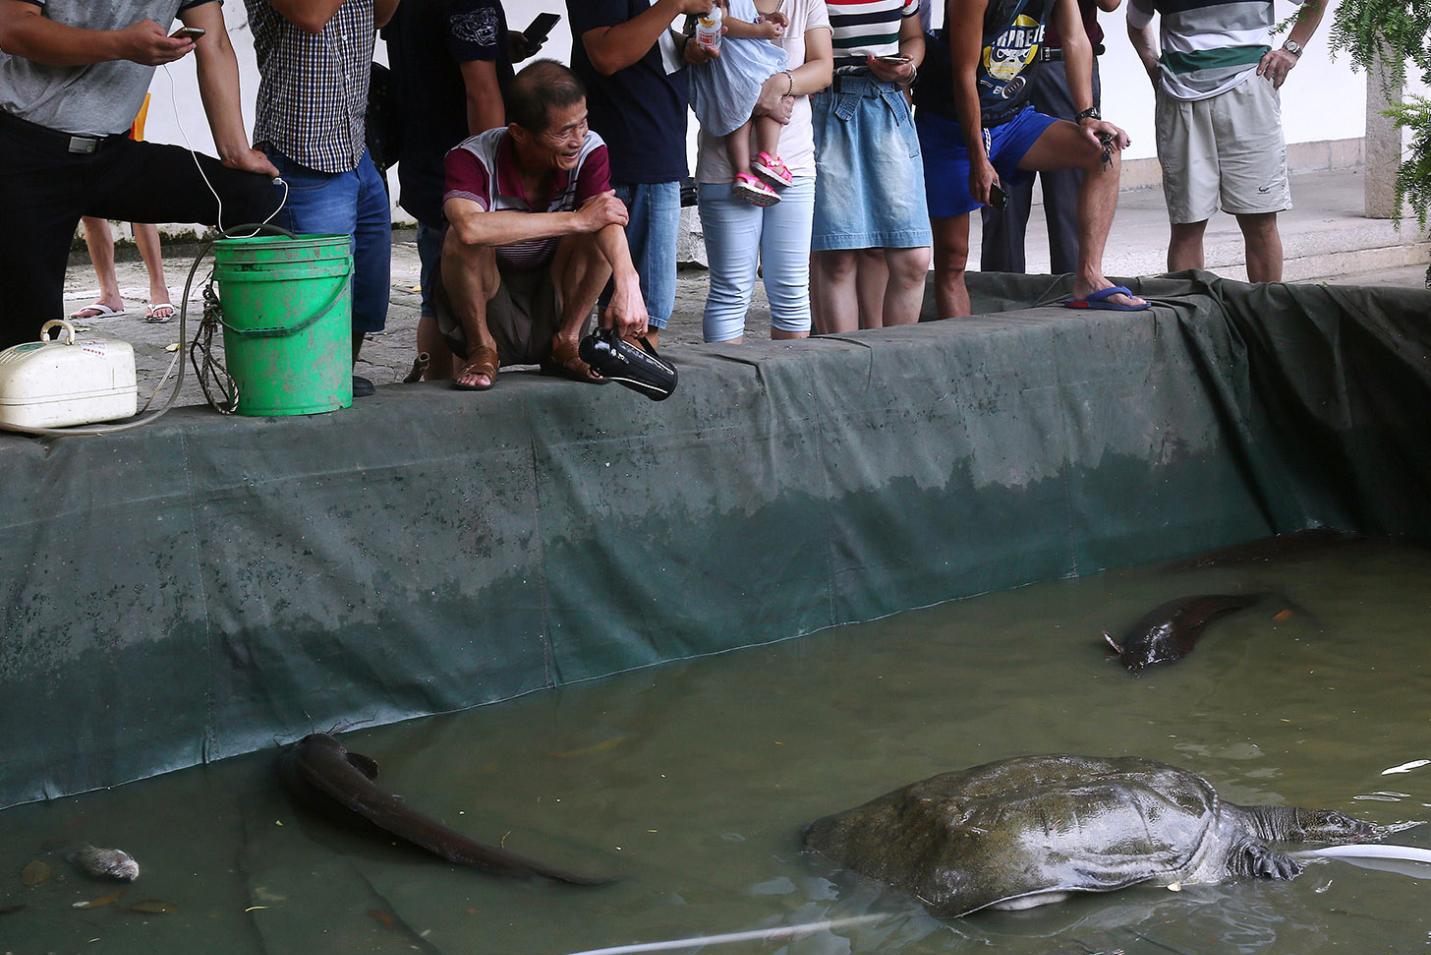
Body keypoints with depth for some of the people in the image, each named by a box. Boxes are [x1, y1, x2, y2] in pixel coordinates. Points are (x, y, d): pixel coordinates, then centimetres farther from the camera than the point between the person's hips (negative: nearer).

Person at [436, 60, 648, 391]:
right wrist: (577, 220, -39)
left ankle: (565, 343, -6)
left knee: (601, 227, -23)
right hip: (492, 310, -2)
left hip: (554, 307, 2)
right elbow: (469, 226, -45)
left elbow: (609, 221, -31)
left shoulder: (590, 150, -15)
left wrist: (627, 281, -54)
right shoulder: (473, 158, -23)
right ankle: (482, 350, -10)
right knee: (460, 239, -32)